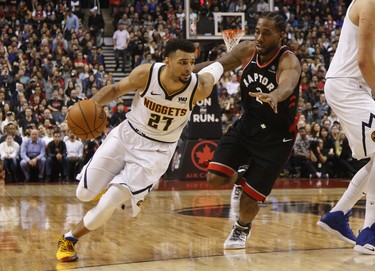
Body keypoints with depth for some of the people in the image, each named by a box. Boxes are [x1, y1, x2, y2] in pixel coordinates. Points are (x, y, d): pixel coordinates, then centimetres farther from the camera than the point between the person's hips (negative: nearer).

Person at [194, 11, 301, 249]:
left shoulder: (289, 61, -25)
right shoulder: (247, 50, -8)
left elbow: (287, 86, -47)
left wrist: (274, 96, -70)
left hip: (276, 137, -5)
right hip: (247, 125, 5)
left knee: (249, 198, -4)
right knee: (215, 178, -11)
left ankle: (242, 229, 32)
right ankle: (241, 176, 25)